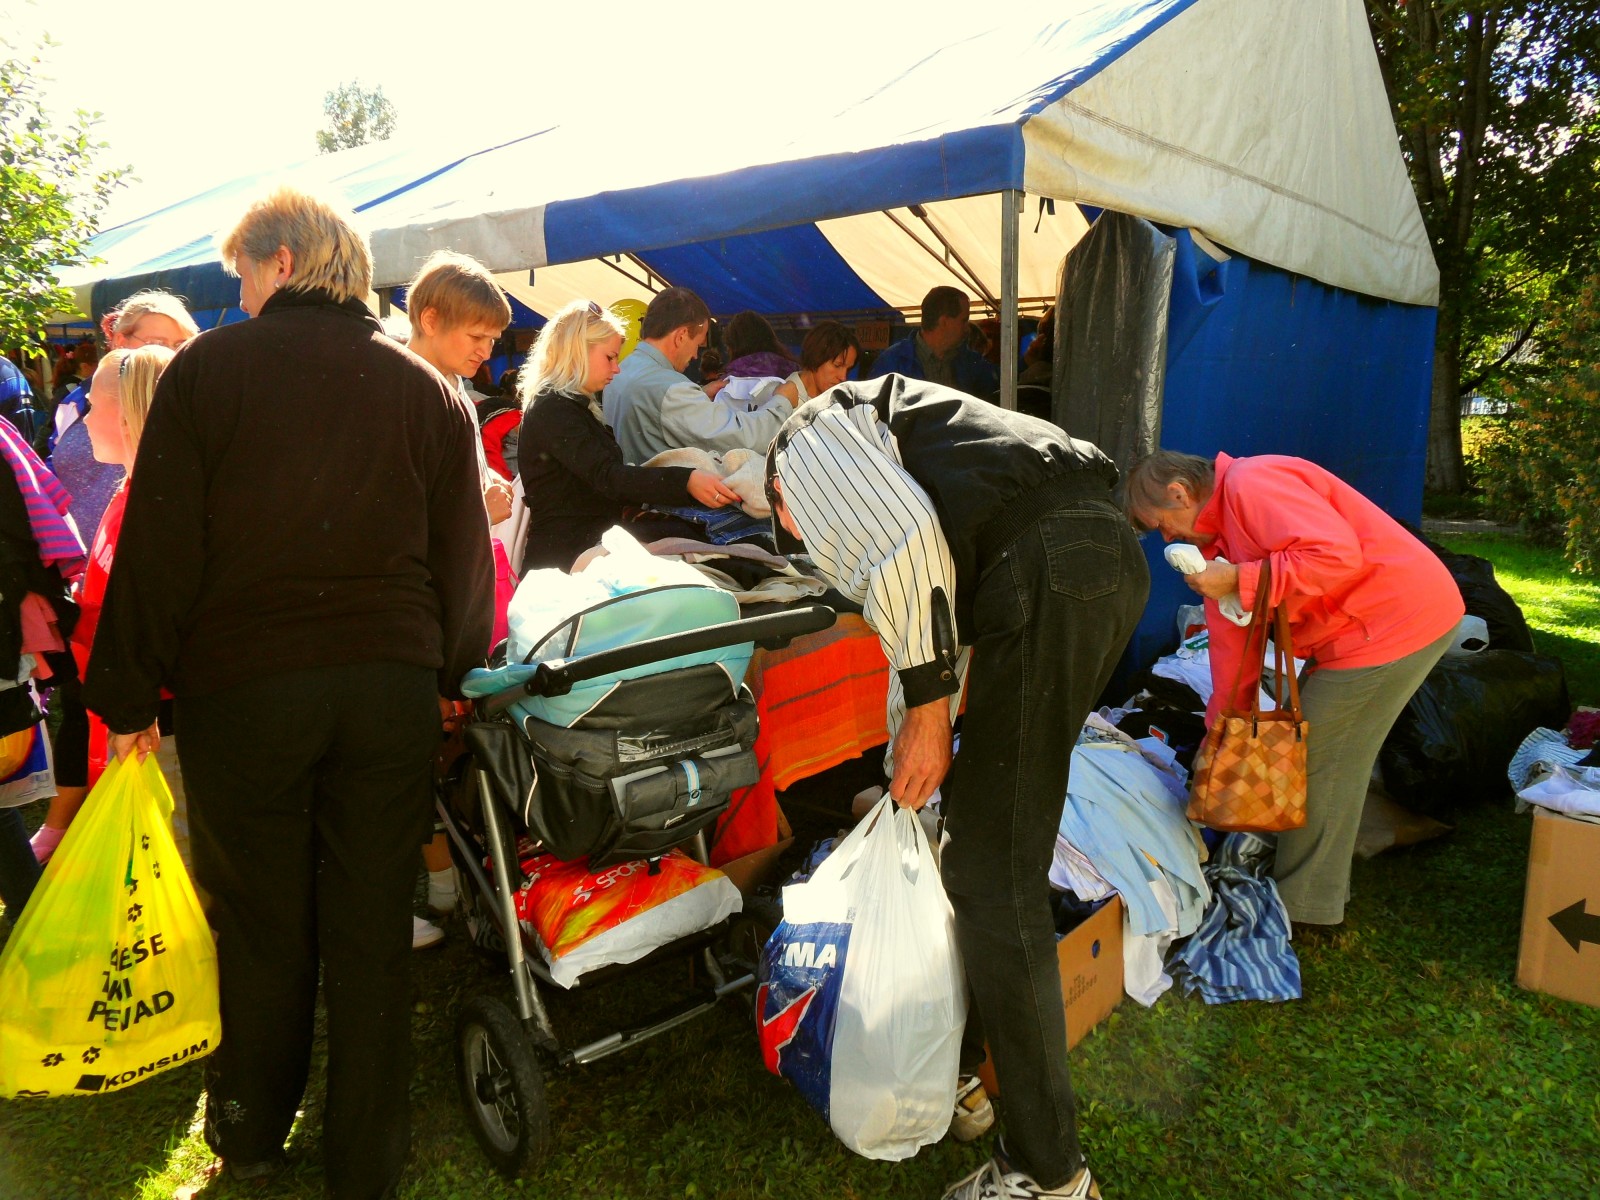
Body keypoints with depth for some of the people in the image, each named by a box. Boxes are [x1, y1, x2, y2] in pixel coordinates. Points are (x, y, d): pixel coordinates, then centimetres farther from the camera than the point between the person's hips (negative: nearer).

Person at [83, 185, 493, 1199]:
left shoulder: (208, 368, -3)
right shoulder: (429, 389, 4)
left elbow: (158, 548, -5)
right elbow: (463, 557, 5)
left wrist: (129, 697, 2)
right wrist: (448, 675, 16)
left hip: (243, 686, -1)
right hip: (394, 686, 2)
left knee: (261, 921, 15)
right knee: (373, 929, 10)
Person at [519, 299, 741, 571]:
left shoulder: (572, 405, 21)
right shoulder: (552, 408, -11)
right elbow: (605, 476, -24)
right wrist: (684, 481, -35)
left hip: (589, 546, 9)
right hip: (565, 559, -9)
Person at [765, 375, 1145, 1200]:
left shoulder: (810, 433, 9)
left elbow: (898, 542, -13)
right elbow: (934, 614, 36)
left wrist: (926, 708, -7)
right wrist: (905, 775, 41)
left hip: (1049, 574, -10)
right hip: (1112, 557, 10)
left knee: (992, 879, -3)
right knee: (984, 832, 20)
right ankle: (958, 1071, 36)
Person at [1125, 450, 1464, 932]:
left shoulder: (1251, 484, -19)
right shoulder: (1217, 538, 12)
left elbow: (1337, 556, -30)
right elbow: (1232, 640, 14)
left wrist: (1238, 581, -24)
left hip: (1399, 619, -10)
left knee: (1321, 759, -2)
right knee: (1304, 744, 17)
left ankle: (1306, 905, 14)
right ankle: (1314, 882, 32)